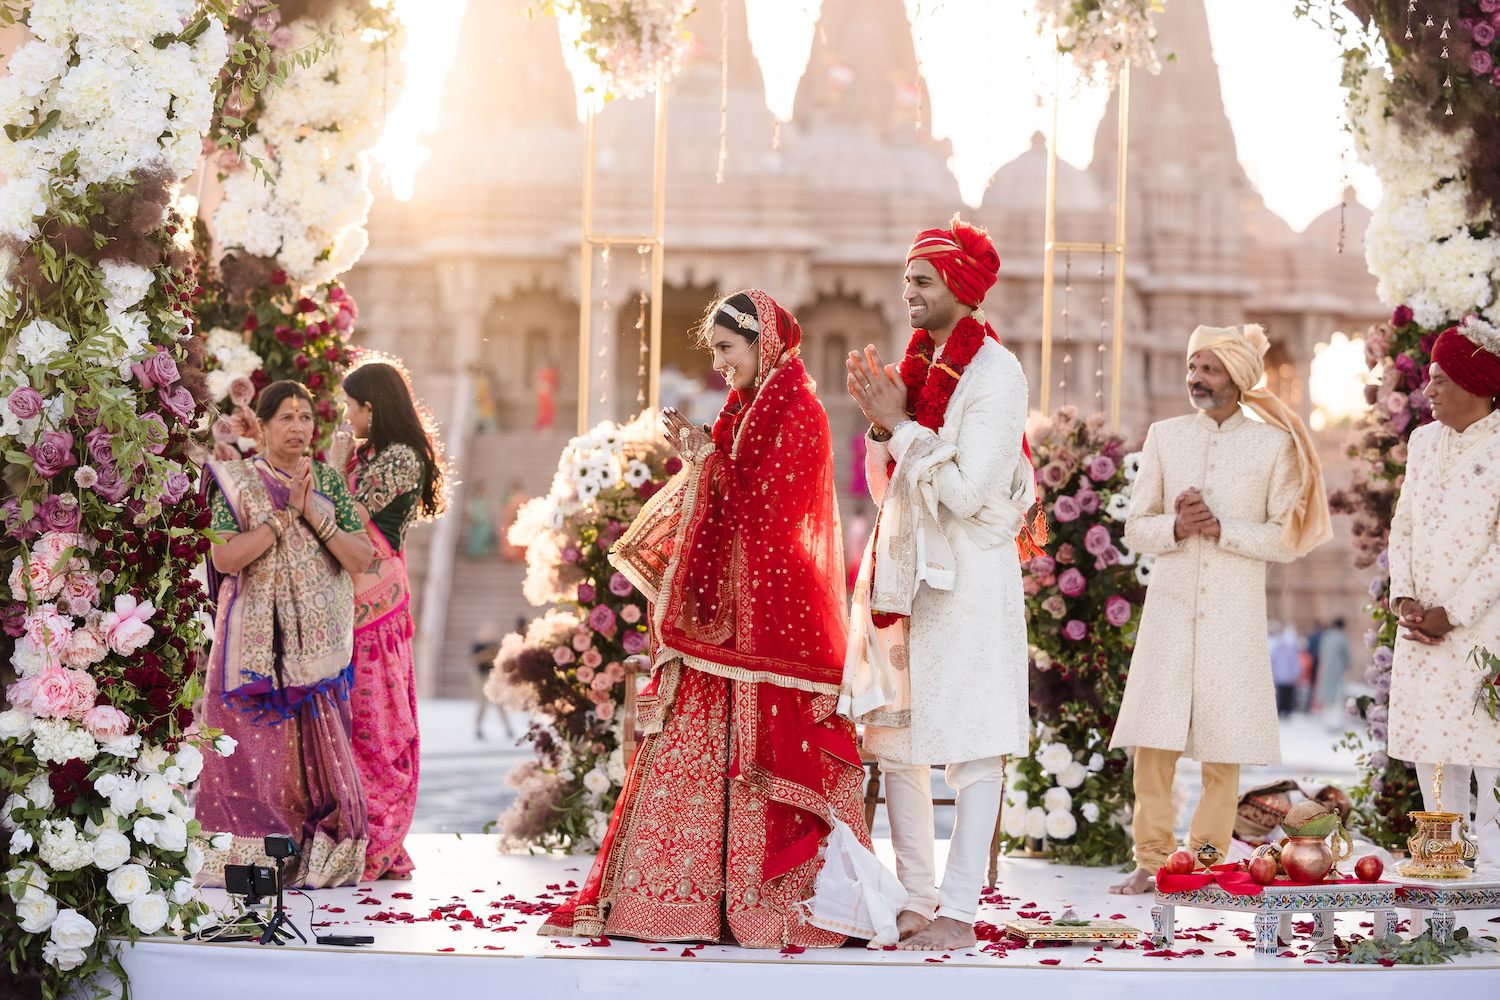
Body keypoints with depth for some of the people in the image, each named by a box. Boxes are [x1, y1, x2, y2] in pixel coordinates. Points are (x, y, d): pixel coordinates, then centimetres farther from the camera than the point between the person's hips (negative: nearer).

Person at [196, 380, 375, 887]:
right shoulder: (237, 482, 1)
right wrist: (285, 513, -14)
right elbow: (225, 558, -13)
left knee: (320, 745, -2)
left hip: (318, 639, 2)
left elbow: (361, 560, 1)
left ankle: (321, 856, 4)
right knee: (257, 746, -4)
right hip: (257, 638, -2)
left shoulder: (328, 482, 10)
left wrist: (315, 515, -10)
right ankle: (253, 857, 2)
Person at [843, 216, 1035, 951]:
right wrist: (881, 422, 0)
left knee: (973, 749, -3)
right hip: (902, 574, 8)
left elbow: (967, 490, -19)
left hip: (965, 580, -8)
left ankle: (958, 910, -2)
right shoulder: (919, 364, 12)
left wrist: (900, 426, -13)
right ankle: (917, 900, 17)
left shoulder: (995, 376, -11)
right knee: (893, 740, 9)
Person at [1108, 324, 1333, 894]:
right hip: (1170, 605, 2)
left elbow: (1287, 541, 0)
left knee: (1223, 742, -2)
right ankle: (1151, 861, 2)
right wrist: (1176, 527, -11)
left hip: (1234, 611, -2)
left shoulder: (1273, 445, 3)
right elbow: (1135, 529, 9)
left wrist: (1220, 528, -12)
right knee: (1154, 737, -5)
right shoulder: (1164, 437, 10)